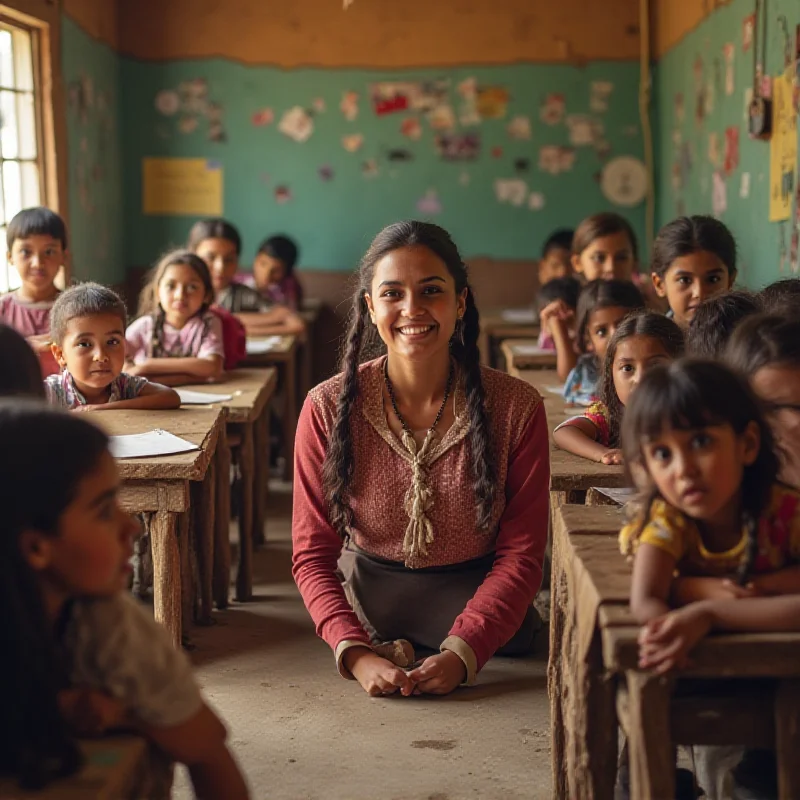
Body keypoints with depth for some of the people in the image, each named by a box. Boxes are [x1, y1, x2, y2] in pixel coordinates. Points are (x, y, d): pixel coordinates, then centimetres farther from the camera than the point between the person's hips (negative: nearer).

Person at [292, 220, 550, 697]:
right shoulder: (329, 408, -14)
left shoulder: (517, 407, -16)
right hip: (370, 596, 0)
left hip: (478, 601, 0)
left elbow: (521, 554, -12)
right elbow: (312, 555, -10)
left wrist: (462, 653, -26)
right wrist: (355, 653, -26)